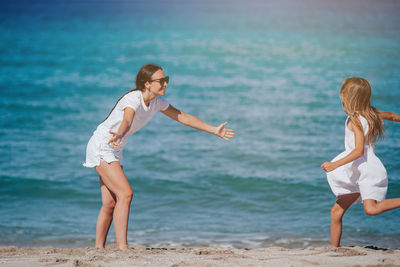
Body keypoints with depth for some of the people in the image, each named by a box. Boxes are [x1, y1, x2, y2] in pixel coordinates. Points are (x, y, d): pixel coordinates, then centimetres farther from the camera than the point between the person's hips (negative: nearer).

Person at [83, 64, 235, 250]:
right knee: (125, 194, -20)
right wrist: (119, 135, -70)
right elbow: (126, 121, -47)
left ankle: (99, 248, 16)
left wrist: (214, 130, 13)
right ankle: (122, 247, -22)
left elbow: (182, 117, 11)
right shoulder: (133, 99, -26)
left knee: (110, 203, 8)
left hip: (114, 151, 9)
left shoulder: (157, 102, 0)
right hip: (100, 147, -9)